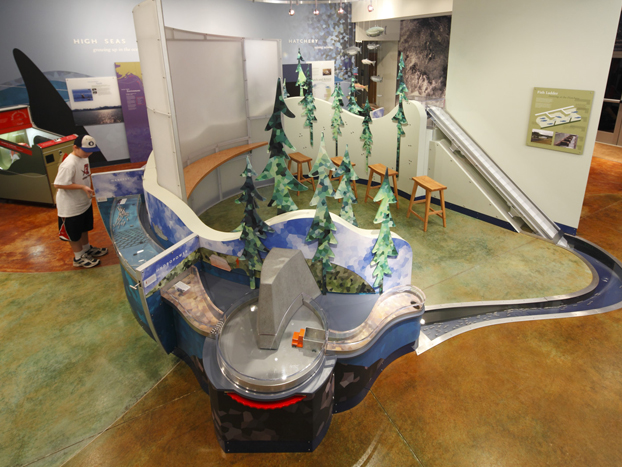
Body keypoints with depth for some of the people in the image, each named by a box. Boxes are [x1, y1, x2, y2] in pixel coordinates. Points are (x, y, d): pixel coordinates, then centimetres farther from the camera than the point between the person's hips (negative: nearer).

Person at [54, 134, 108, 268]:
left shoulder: (84, 157, -2)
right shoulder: (69, 165, -29)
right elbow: (59, 184, -28)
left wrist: (88, 189, 4)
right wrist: (82, 187, -28)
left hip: (85, 202, 8)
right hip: (71, 206, -8)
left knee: (84, 228, 27)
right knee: (74, 233, 11)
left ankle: (87, 249, 47)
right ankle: (79, 258, 27)